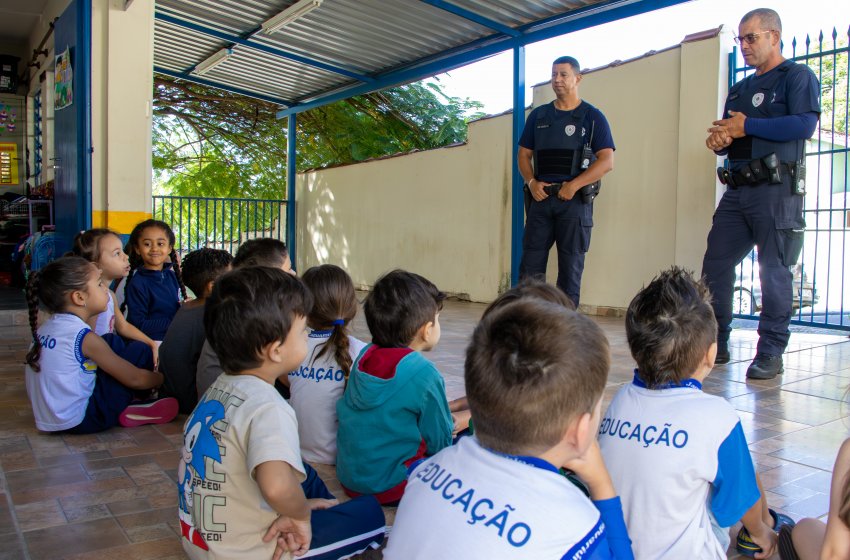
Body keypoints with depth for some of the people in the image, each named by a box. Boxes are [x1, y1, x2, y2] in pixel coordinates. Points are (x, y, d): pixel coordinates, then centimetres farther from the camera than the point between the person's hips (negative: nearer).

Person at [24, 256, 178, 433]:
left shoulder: (45, 328, 3)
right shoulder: (84, 337, -20)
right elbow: (134, 379, -14)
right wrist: (164, 378, 5)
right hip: (78, 422, -9)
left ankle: (125, 402, 9)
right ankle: (130, 410, 9)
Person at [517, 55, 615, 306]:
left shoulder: (592, 117, 3)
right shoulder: (538, 115, 15)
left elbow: (607, 161, -5)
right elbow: (523, 154, 15)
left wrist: (574, 185, -15)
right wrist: (531, 182, -4)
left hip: (574, 200, -3)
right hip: (540, 198, 3)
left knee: (571, 268, 1)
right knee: (530, 266, 1)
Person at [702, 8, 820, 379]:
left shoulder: (797, 76, 3)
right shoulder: (738, 91, 25)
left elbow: (805, 124, -13)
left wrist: (747, 126, -12)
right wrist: (718, 141, 1)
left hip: (776, 188, -7)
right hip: (737, 190, 7)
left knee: (774, 272, -6)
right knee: (715, 265, 2)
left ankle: (770, 353, 0)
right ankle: (716, 344, 10)